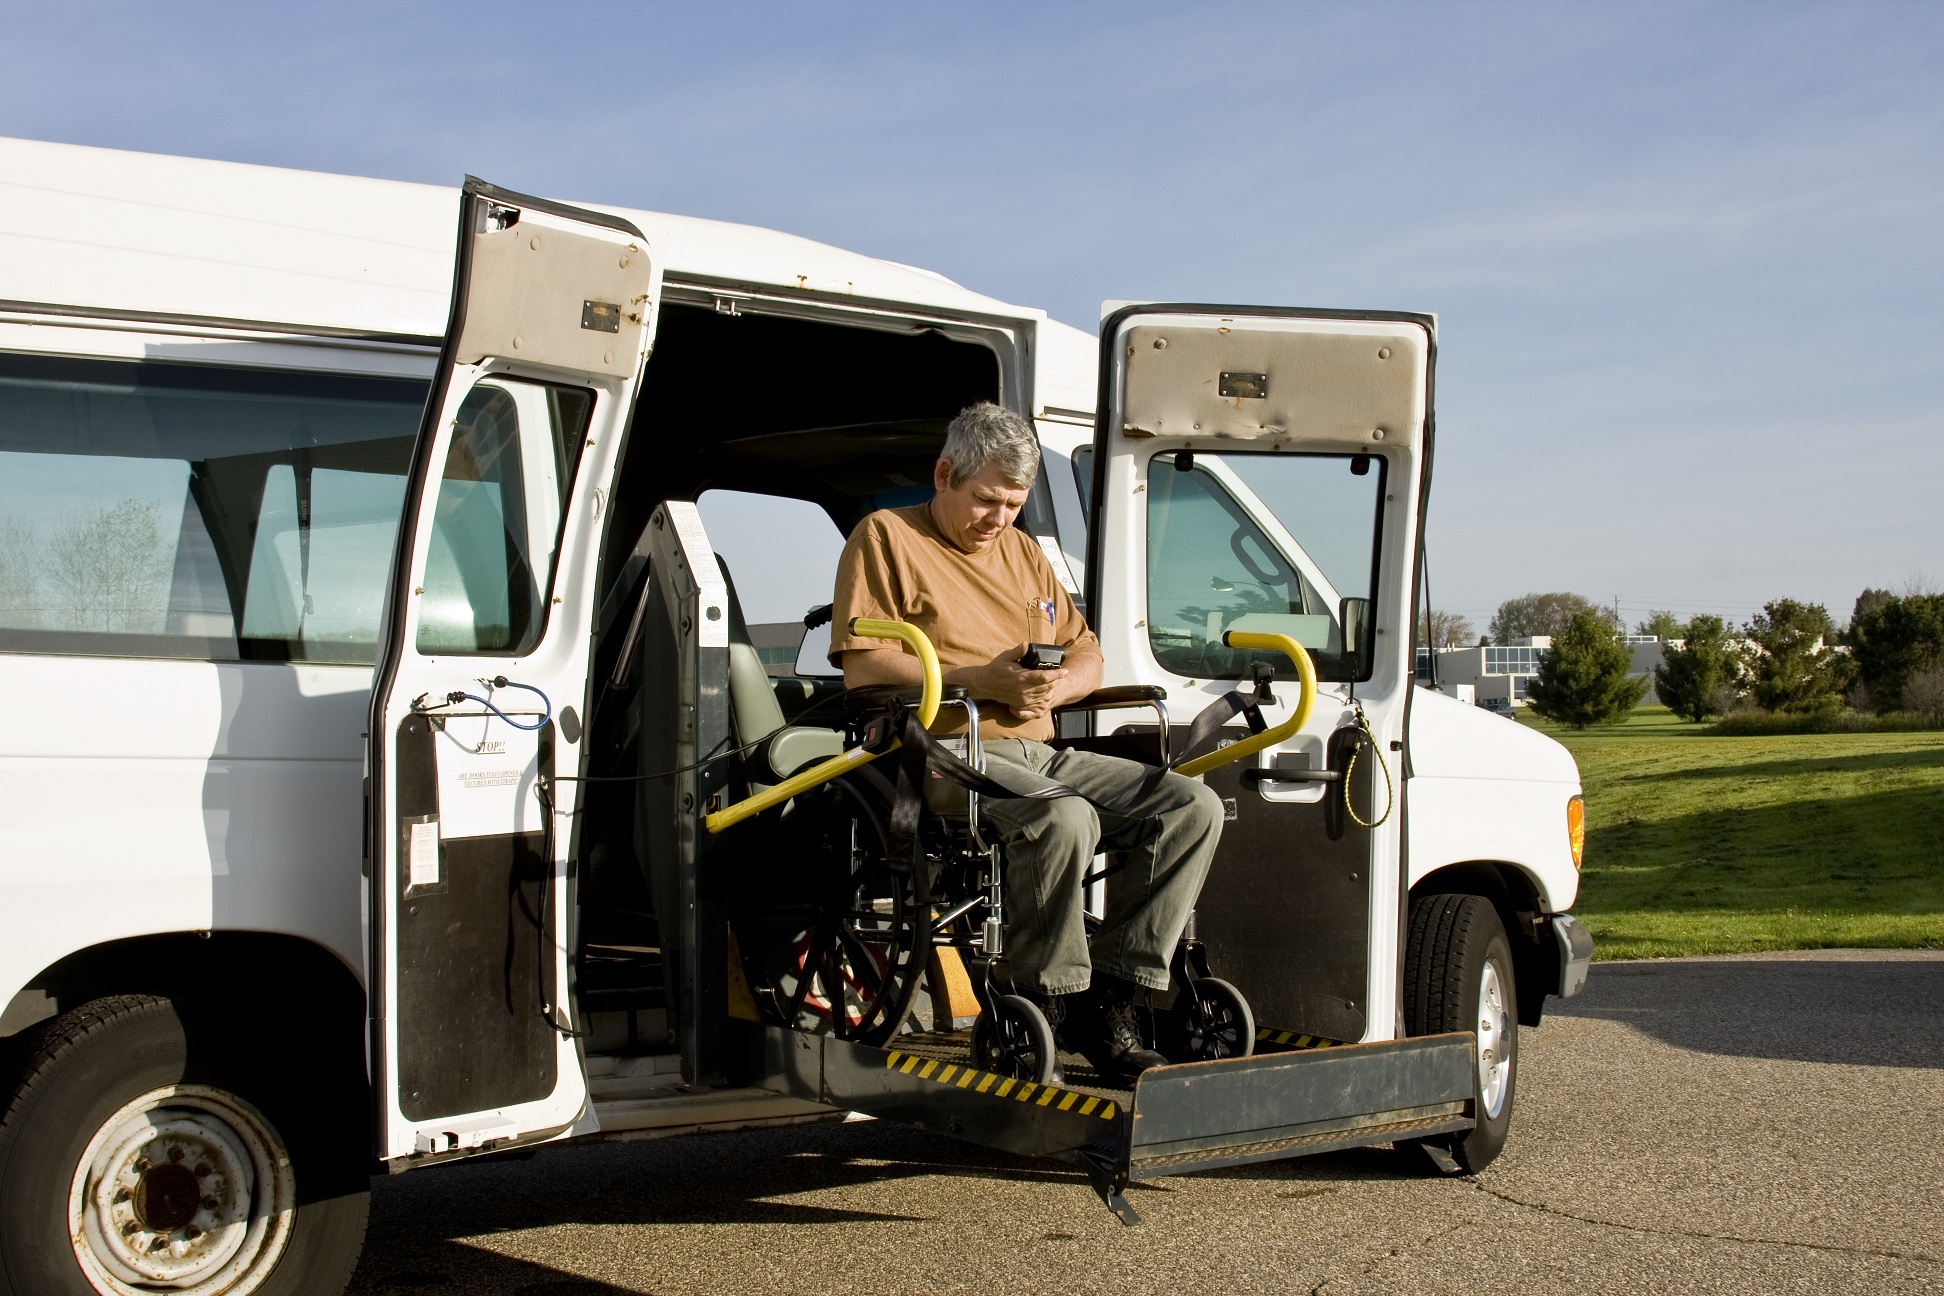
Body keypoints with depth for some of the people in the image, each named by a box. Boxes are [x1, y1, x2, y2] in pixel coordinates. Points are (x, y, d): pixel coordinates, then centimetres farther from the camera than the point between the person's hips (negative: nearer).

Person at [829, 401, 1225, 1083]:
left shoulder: (1021, 550, 25)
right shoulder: (885, 537, 4)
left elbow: (1086, 653, 26)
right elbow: (860, 666, -8)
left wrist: (1054, 687, 0)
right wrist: (979, 681, -15)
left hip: (1037, 751, 8)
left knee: (1192, 805, -12)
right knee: (1066, 820, -37)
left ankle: (1113, 993, -15)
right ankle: (1046, 1002, -19)